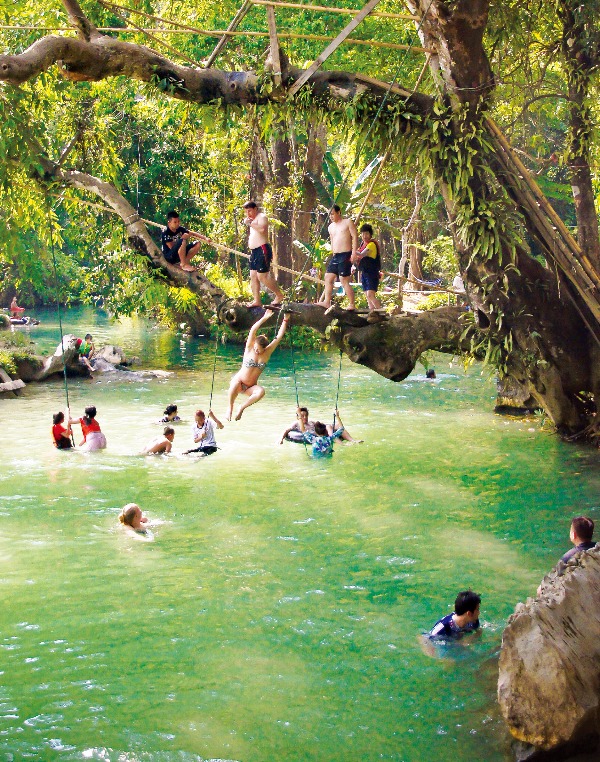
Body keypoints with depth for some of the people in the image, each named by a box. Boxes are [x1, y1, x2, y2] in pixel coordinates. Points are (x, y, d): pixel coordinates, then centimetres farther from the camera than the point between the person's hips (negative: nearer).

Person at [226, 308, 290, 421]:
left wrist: (285, 320, -9)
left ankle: (242, 407, -13)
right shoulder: (249, 349, -7)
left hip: (251, 387, 3)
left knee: (261, 391, -33)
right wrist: (264, 318, -27)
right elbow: (253, 330, -19)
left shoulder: (267, 353, -2)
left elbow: (279, 336, -4)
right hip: (239, 381, -3)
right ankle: (230, 408, -13)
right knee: (234, 386, -40)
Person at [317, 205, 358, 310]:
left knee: (344, 280, -10)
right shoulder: (331, 227, 19)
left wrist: (354, 252, -17)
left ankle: (351, 304, -5)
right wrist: (334, 254, 18)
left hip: (345, 255, -8)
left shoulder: (348, 223, -1)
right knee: (328, 277, 2)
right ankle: (327, 302, 4)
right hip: (335, 256, 8)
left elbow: (355, 237, -7)